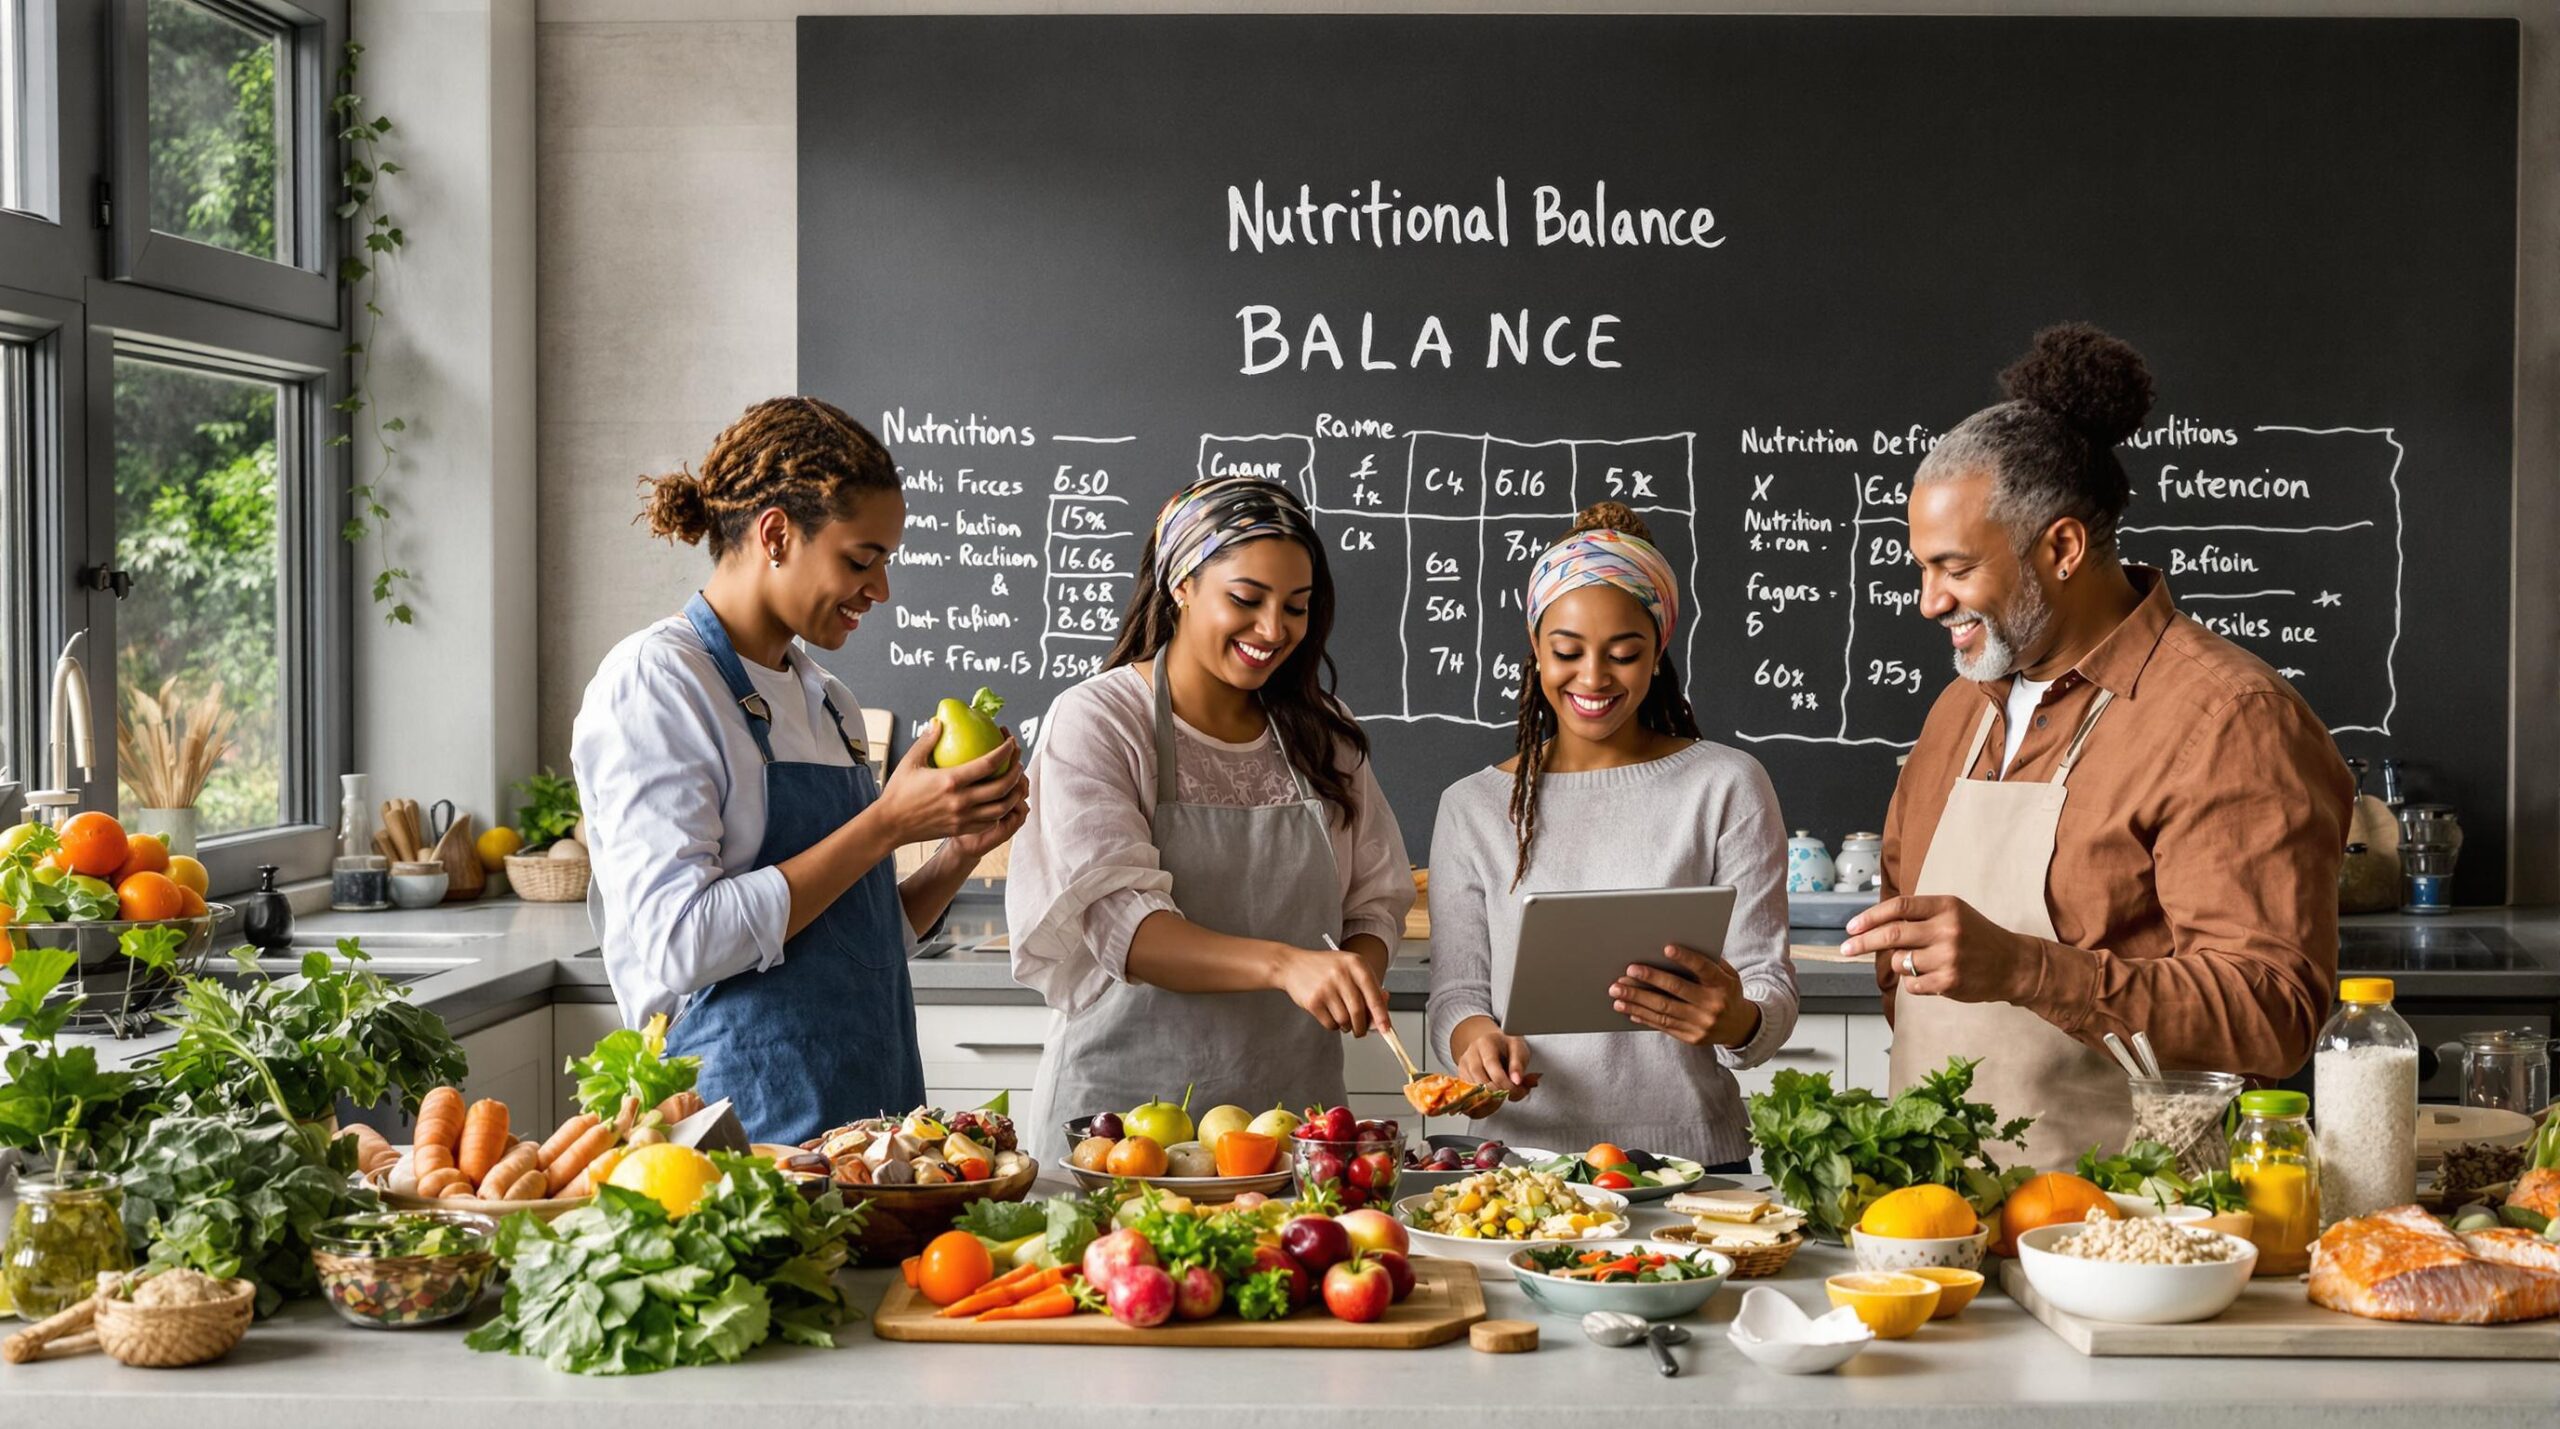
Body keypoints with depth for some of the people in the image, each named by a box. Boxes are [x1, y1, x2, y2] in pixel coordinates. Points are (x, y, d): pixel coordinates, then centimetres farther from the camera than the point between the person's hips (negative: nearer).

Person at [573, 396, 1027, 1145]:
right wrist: (888, 823, -17)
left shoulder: (825, 700, 15)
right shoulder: (654, 680, -8)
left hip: (872, 1110, 7)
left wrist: (960, 851, 2)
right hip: (746, 1127, -7)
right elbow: (680, 945, -19)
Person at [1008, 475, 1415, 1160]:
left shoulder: (1323, 733, 9)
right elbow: (1114, 919, -18)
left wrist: (1356, 975, -11)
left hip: (1296, 1099, 4)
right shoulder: (1097, 722, -6)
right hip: (1125, 1100, -4)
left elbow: (1375, 900, 13)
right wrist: (1282, 963, -33)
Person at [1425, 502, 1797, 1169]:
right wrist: (1477, 1038, -13)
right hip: (1525, 1150, 2)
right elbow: (1456, 990, 10)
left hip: (1690, 1156, -1)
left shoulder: (1727, 787, 5)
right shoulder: (1473, 807, 11)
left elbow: (1772, 990, 3)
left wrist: (1738, 1022, -20)